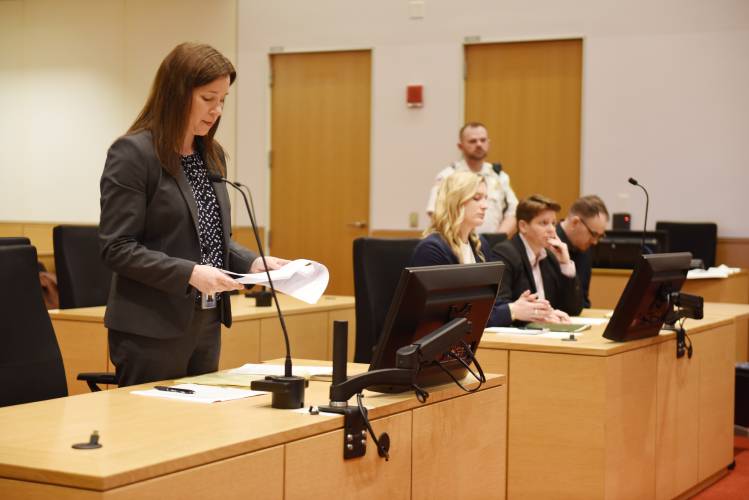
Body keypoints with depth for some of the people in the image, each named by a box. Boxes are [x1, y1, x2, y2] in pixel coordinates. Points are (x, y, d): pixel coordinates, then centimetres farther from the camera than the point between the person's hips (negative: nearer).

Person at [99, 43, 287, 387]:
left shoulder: (212, 155, 11)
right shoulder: (132, 153, -12)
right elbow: (117, 248, -16)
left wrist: (252, 263, 0)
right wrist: (189, 273, -25)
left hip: (207, 325, 8)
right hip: (152, 330, -7)